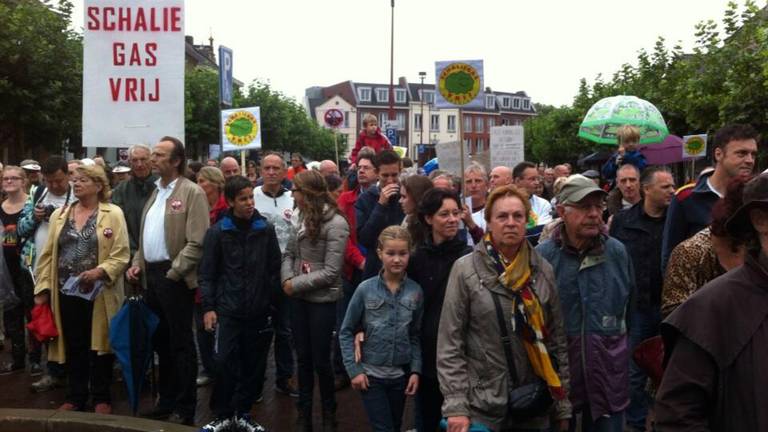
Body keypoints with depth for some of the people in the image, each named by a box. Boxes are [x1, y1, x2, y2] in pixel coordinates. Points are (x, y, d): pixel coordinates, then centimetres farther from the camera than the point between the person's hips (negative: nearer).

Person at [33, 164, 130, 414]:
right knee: (73, 347, 12)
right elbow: (48, 254, 9)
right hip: (66, 292, 4)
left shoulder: (113, 213, -4)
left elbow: (121, 254, -10)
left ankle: (101, 398, 20)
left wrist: (98, 272, -24)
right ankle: (76, 397, 25)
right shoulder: (60, 214, 10)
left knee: (99, 346, 6)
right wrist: (43, 288, 3)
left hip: (99, 293, -4)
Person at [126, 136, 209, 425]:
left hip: (173, 278, -8)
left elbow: (197, 243, -17)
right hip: (151, 275, 8)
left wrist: (173, 272, -18)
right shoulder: (155, 191, 15)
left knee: (180, 342, 1)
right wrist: (137, 263, 6)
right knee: (161, 340, 16)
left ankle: (184, 408, 11)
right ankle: (166, 401, 29)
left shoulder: (192, 193, -10)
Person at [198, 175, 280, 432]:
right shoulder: (217, 232, -1)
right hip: (228, 310, -2)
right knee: (225, 362, -4)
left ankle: (242, 411, 25)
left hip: (259, 311, 2)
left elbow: (274, 269, 7)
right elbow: (207, 273, 1)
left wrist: (271, 302, 3)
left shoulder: (266, 229, 3)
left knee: (254, 364, 8)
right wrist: (208, 307, -5)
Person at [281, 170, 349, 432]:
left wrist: (296, 284, -16)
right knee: (303, 357, 14)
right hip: (299, 297, 6)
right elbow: (289, 253, 9)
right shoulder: (302, 217, 4)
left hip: (322, 300, -6)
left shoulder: (335, 223, -16)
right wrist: (287, 279, -9)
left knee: (320, 360, 5)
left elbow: (330, 272, -19)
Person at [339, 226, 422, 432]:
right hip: (370, 374, -3)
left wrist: (415, 370, -3)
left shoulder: (415, 291, -3)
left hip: (400, 375, 3)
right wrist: (354, 370, -9)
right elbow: (346, 332, -4)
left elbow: (415, 335, 4)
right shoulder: (365, 289, -10)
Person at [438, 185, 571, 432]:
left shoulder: (542, 269, 1)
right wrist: (456, 406, -13)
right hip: (482, 406, -3)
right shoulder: (466, 269, -9)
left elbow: (557, 337, 5)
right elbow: (449, 343, -9)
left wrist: (563, 404, 5)